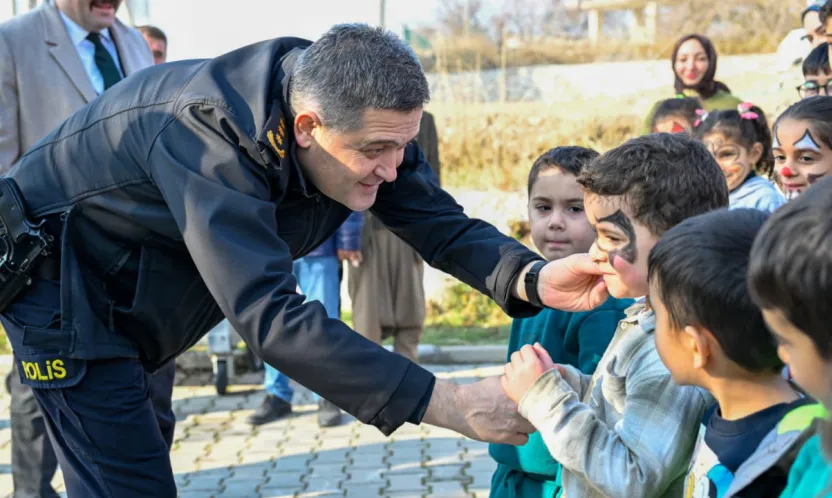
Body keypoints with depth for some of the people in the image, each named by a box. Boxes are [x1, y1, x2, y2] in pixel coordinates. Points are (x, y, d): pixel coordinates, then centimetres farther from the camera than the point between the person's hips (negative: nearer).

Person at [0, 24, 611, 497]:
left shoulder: (365, 123, -16)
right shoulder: (212, 134, -39)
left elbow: (444, 224, -9)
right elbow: (270, 315, -45)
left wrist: (533, 279, -32)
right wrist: (452, 405, -47)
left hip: (132, 296, 8)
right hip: (60, 281, -8)